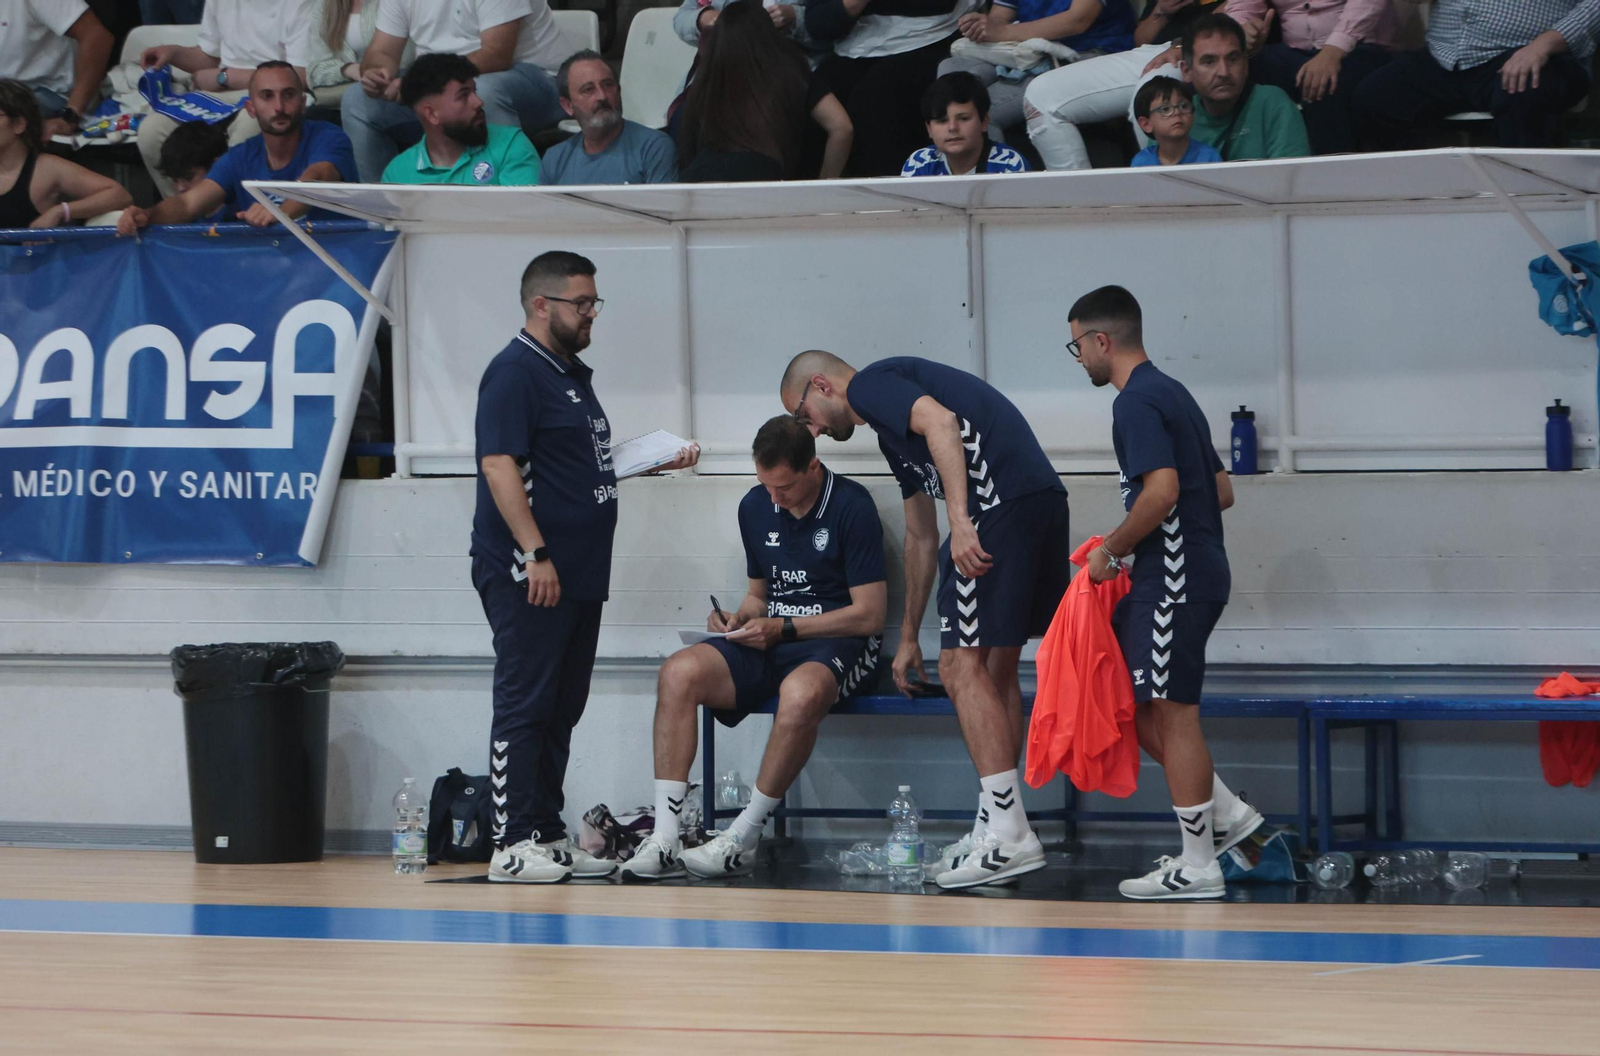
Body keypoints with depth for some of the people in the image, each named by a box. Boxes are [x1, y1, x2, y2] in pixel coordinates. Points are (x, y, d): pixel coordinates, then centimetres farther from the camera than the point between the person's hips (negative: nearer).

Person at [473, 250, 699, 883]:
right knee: (524, 707, -8)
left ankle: (549, 838, 17)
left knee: (560, 712, 12)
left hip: (578, 573, 10)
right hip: (528, 574, -10)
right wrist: (536, 553, -24)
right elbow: (500, 465, -19)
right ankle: (514, 847, -8)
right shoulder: (514, 373, -11)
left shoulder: (572, 373, 19)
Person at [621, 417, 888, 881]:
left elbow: (869, 615, -11)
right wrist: (740, 619, 0)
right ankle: (665, 840, -27)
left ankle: (742, 839, -29)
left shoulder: (852, 507, -9)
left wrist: (783, 628, -12)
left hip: (837, 645, -6)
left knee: (801, 692, -41)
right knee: (679, 672, -21)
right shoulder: (756, 507, 11)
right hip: (769, 645, 6)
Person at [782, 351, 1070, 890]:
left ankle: (1008, 834, -11)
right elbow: (921, 539, 39)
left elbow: (941, 422, -18)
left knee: (963, 666, -8)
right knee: (996, 668, 16)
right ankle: (996, 825, 19)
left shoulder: (869, 385, 3)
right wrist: (908, 636, 45)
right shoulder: (891, 431, 32)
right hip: (1044, 501, 10)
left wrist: (962, 521, -26)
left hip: (1002, 501, -10)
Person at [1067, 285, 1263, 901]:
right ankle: (1225, 812, 15)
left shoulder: (1137, 402, -13)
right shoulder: (1171, 393, 18)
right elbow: (1221, 491, 21)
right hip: (1198, 567, 10)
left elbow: (1162, 489, -26)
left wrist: (1112, 550, -14)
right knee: (1122, 693, 15)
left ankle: (1197, 865, -2)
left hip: (1173, 578, -10)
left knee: (1172, 712, -6)